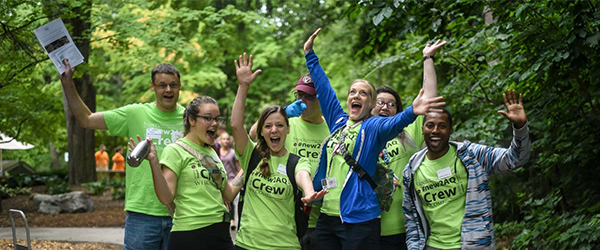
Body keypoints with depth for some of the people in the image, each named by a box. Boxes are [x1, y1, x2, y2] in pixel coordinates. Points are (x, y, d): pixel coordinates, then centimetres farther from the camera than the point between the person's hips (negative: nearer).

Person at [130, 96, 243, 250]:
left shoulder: (211, 152, 16)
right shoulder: (175, 151, -5)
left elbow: (228, 194, 17)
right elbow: (166, 197, -15)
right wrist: (153, 161, -23)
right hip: (189, 235, -6)